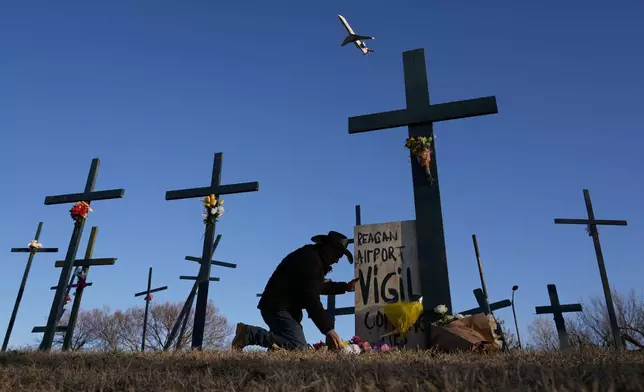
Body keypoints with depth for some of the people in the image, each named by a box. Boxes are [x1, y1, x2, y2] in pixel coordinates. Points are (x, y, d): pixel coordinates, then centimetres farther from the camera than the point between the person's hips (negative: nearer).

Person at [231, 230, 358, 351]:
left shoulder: (311, 256, 17)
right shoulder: (310, 259, -17)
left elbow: (319, 286, 30)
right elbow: (311, 299, -23)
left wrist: (346, 287, 24)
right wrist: (328, 329, -23)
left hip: (284, 308, 11)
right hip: (278, 307, -11)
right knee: (299, 348, -24)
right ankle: (249, 333, -18)